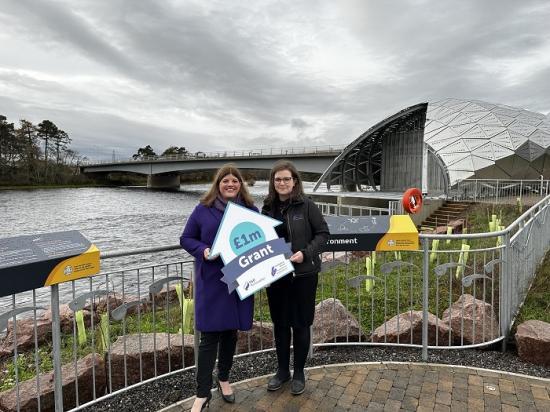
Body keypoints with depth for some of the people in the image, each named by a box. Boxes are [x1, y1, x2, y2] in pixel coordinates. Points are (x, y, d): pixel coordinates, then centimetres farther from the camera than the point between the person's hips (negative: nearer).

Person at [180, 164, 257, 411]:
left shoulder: (250, 210, 5)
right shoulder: (203, 209, -2)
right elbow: (186, 239, 2)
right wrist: (203, 250, -16)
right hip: (211, 281, -2)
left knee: (231, 331, 15)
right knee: (209, 336, 1)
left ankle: (224, 379, 38)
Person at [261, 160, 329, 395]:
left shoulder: (306, 205, -8)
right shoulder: (267, 208, 3)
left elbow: (323, 233, -5)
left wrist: (306, 253, -17)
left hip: (303, 273, -3)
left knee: (301, 324, 10)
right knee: (280, 324, 15)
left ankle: (299, 373, 30)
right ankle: (282, 370, 35)